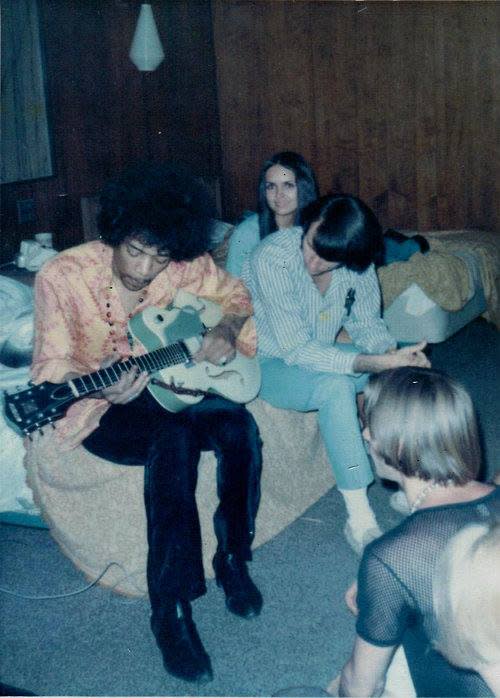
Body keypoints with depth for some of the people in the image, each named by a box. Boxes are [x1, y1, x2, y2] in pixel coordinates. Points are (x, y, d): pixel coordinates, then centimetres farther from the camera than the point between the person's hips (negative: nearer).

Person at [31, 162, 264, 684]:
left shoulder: (184, 266, -6)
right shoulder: (63, 277, -17)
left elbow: (234, 293, 12)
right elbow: (52, 368, -15)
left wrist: (226, 329, -10)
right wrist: (99, 386, -35)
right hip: (103, 408, -4)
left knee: (237, 423, -28)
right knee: (173, 440, -35)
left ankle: (233, 558, -5)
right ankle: (170, 609, -24)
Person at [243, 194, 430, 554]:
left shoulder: (358, 263, -13)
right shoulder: (273, 259, -30)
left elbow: (367, 323, -1)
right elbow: (297, 350, -33)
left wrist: (392, 352, -25)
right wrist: (376, 363, -39)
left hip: (320, 354, 6)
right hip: (269, 363, -6)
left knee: (404, 370, -13)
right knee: (337, 386, -34)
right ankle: (360, 521, -27)